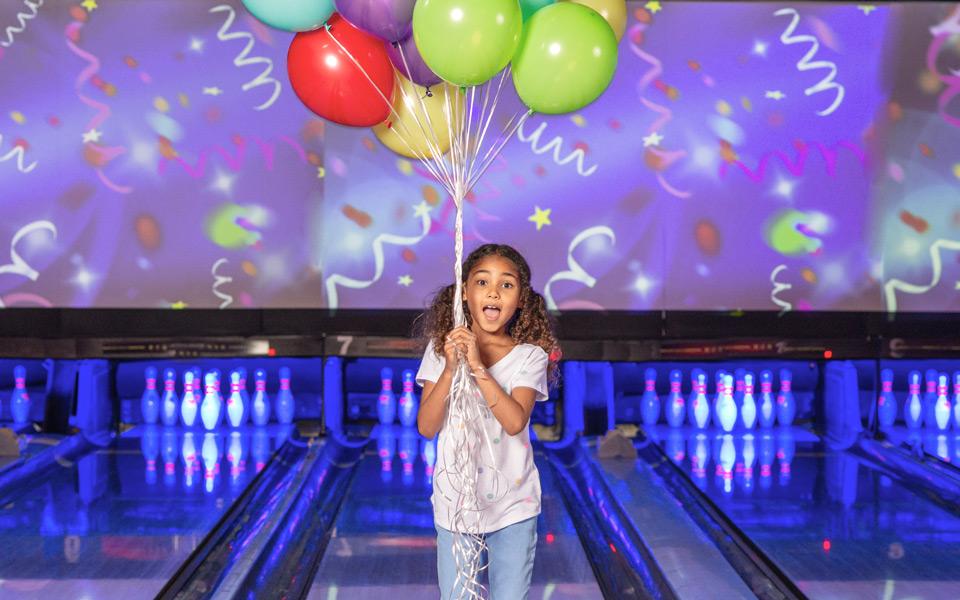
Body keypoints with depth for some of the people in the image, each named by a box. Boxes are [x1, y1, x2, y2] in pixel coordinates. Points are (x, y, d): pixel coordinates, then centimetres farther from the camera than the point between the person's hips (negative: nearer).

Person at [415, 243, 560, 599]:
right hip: (455, 501, 1)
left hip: (512, 505, -1)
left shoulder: (529, 356, -7)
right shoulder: (442, 348, -3)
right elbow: (427, 427, -10)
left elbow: (515, 421, -22)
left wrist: (478, 367, -28)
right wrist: (451, 367, -22)